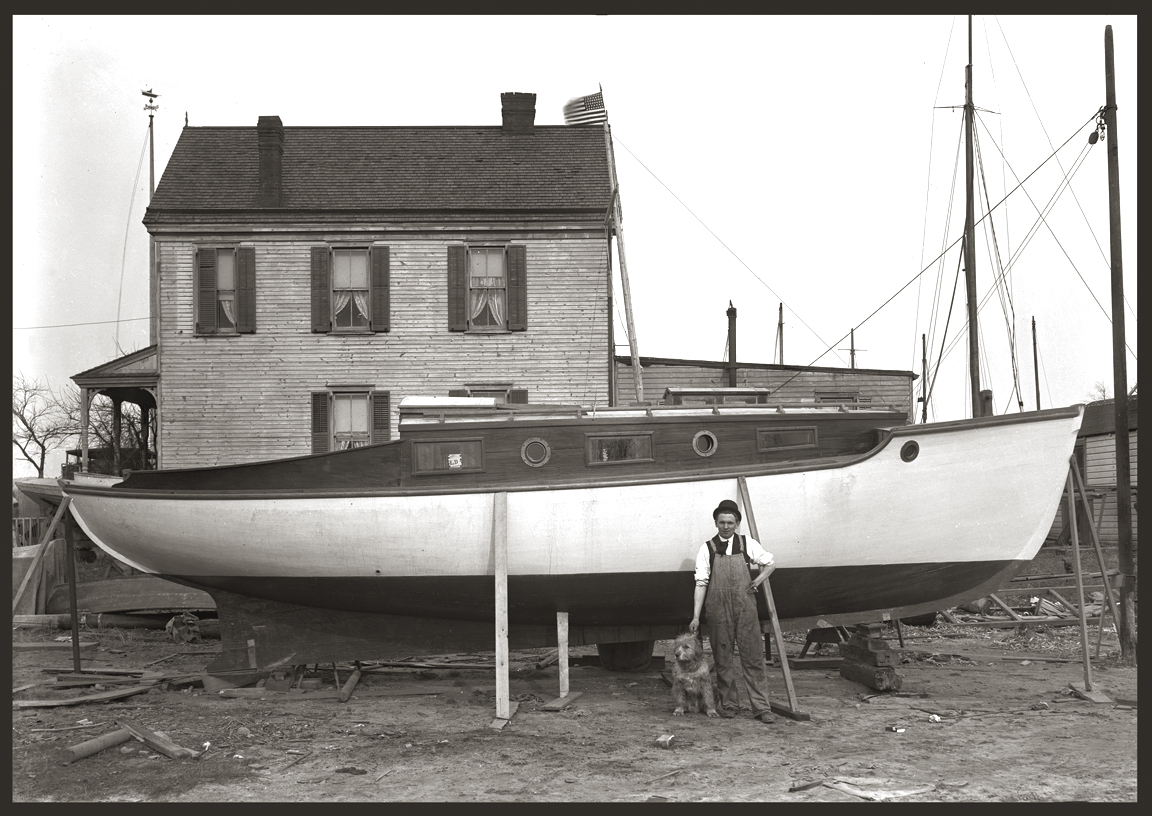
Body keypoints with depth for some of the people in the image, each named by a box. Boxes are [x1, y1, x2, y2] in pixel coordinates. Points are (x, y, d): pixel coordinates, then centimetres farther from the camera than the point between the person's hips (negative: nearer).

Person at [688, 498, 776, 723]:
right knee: (723, 659, 6)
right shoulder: (707, 549, 2)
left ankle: (761, 707, 0)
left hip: (745, 609, 0)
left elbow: (769, 563, 19)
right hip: (718, 610, 0)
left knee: (753, 657, -2)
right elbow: (701, 583, -1)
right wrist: (696, 616, -5)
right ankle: (728, 704, 18)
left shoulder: (748, 544, 5)